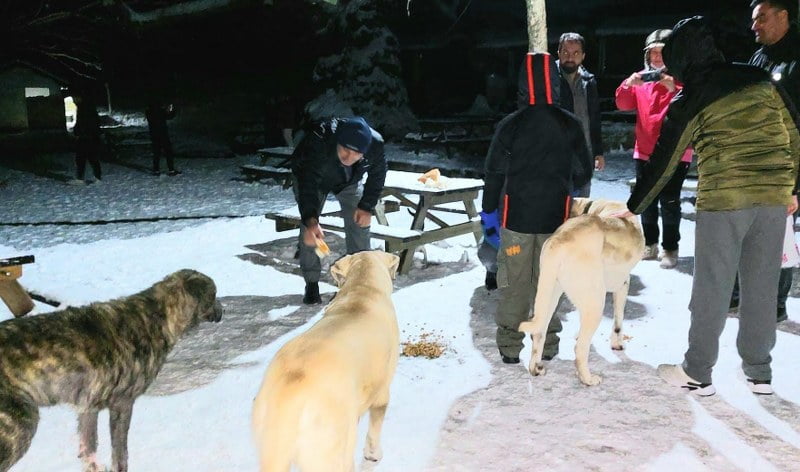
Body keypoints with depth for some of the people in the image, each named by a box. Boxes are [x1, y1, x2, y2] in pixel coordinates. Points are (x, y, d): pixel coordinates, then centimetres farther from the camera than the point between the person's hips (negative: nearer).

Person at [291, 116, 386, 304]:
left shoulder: (375, 144, -35)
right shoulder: (317, 142, -47)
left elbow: (377, 176, -14)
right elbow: (308, 183, -52)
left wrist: (367, 206, -18)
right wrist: (310, 220, -65)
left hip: (349, 182, 3)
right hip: (309, 177, -3)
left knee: (360, 222, -2)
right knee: (309, 228, -14)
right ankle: (311, 283, -3)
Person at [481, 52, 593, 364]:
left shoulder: (510, 125, -8)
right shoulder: (570, 125, -3)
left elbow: (494, 173, -5)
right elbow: (584, 172, 6)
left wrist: (488, 213, 6)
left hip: (517, 218, -1)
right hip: (555, 218, 1)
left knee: (514, 282, 7)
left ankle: (510, 346, 13)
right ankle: (548, 344, 19)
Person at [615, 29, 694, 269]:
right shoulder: (642, 78, 9)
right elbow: (623, 105, 3)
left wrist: (674, 89, -29)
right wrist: (628, 85, -16)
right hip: (644, 151, 5)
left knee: (669, 202, -7)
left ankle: (670, 249, 1)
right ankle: (650, 244, 21)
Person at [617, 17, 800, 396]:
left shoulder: (688, 104, -4)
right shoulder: (759, 79, 7)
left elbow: (661, 165, 0)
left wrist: (633, 208, 11)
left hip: (723, 199, -4)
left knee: (711, 287, 5)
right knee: (762, 286, 12)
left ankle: (697, 373, 13)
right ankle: (759, 372, 22)